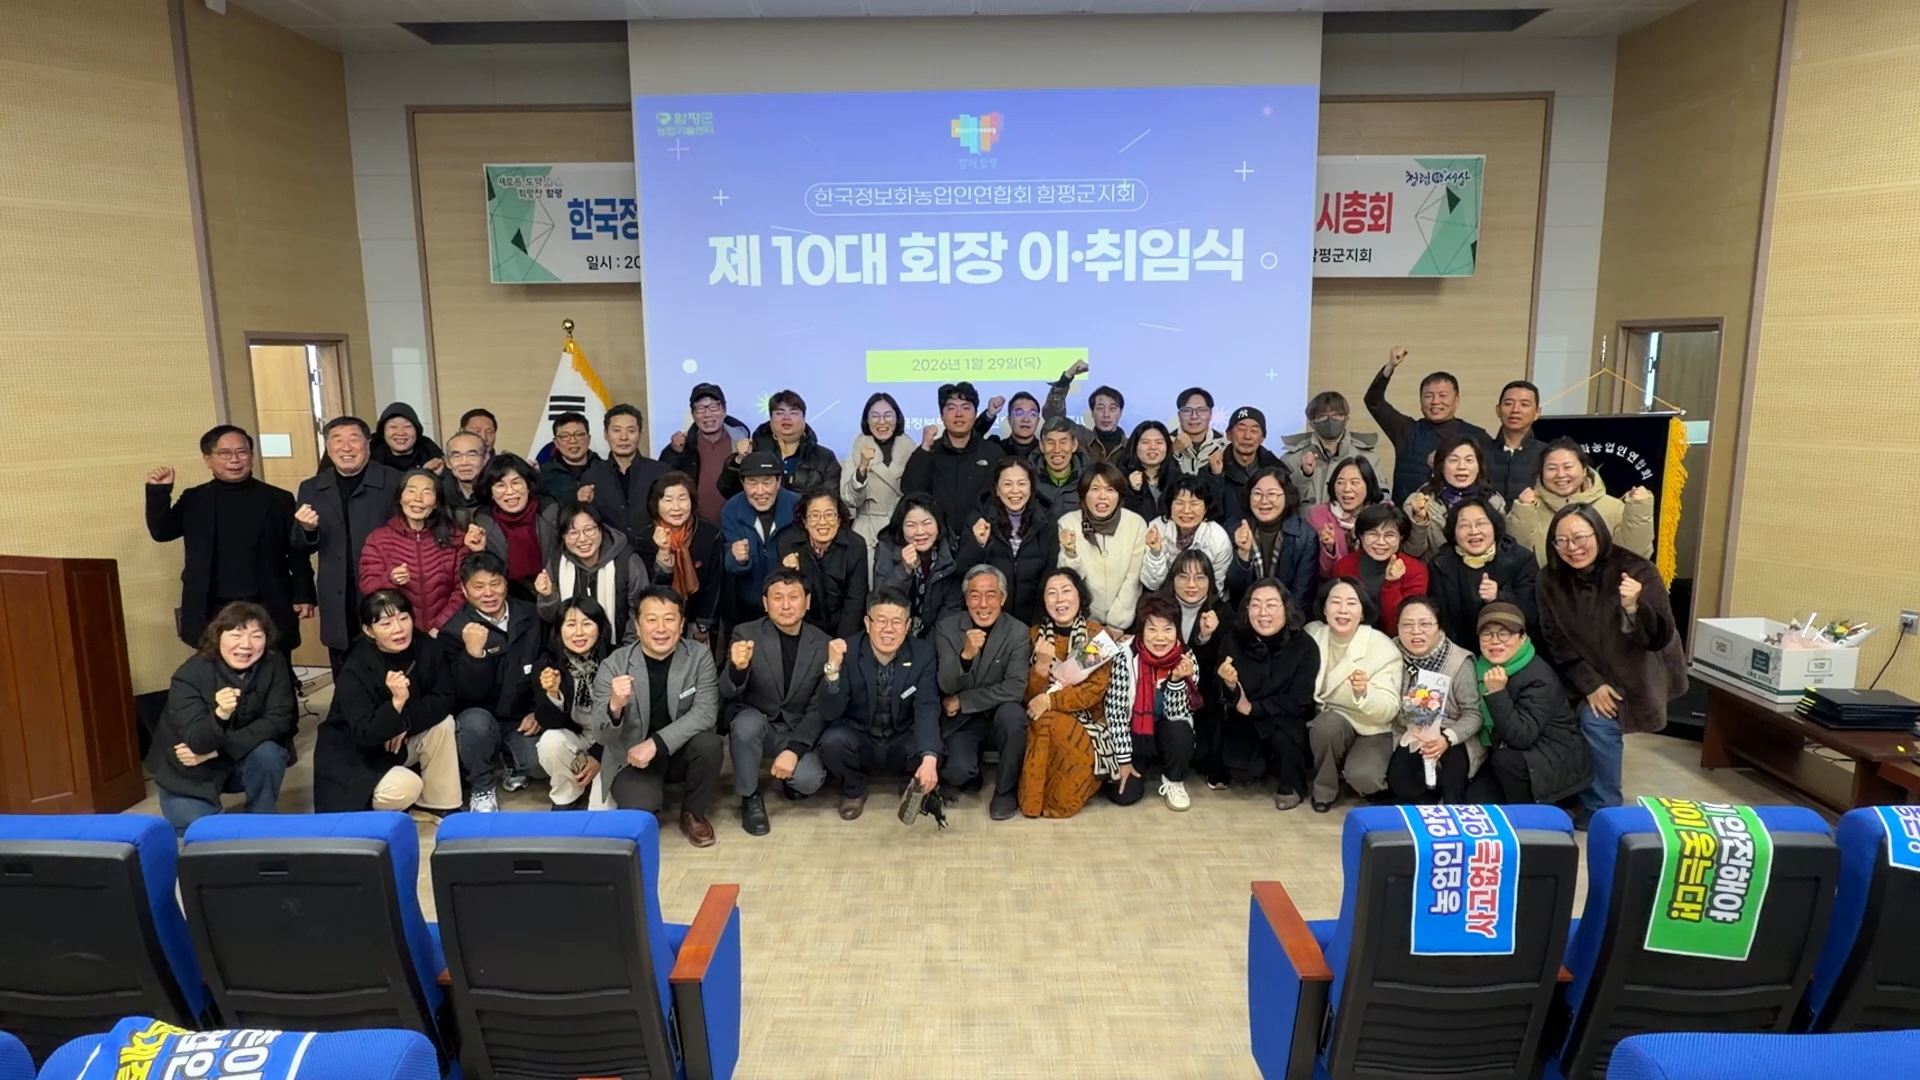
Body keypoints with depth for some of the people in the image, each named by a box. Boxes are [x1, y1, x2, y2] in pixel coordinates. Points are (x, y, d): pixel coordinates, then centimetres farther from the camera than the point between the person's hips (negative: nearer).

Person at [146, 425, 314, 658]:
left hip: (269, 610, -1)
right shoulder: (194, 500, 7)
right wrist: (159, 491, -11)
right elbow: (161, 532, 2)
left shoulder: (278, 500, 1)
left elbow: (298, 552, 1)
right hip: (213, 612, 1)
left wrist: (304, 596, -5)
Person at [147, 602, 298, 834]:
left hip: (241, 762, 2)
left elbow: (277, 721, -20)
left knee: (268, 753, -29)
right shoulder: (190, 674, -23)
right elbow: (196, 742, -31)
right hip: (190, 774, -2)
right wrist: (220, 715, -53)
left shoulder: (274, 665, -16)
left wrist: (216, 751, -25)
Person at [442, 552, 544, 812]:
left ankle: (514, 765, 17)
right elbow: (470, 694, -18)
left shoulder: (530, 617, 0)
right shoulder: (454, 631, -12)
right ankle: (480, 788, -7)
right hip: (481, 719, -2)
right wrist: (473, 651, -33)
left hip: (524, 719, 2)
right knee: (475, 720, -36)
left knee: (543, 764, -23)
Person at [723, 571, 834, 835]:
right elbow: (727, 692, -20)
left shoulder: (823, 644, -8)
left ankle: (792, 777, 13)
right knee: (748, 722, -34)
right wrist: (737, 668, -43)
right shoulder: (746, 633, -11)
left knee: (808, 780, -26)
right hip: (755, 725, 0)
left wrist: (794, 749, -22)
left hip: (797, 732, 1)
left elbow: (819, 708, -8)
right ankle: (750, 798, -9)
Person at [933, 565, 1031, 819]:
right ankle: (965, 776, 12)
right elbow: (947, 687, -15)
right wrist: (965, 654, -35)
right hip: (959, 721, -1)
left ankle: (1006, 789, -8)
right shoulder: (946, 627, -8)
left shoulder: (1018, 632, -11)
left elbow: (1014, 688, -19)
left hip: (998, 719, 1)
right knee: (958, 771, -28)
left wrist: (961, 701, -18)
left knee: (1012, 713, -33)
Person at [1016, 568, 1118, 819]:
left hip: (1086, 720, -2)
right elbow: (1030, 696, -3)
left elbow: (1096, 689, -11)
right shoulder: (1035, 634, 2)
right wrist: (1042, 665, -24)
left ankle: (1059, 799, -9)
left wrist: (1050, 700, -23)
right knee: (1047, 723, -33)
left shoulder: (1096, 633, -3)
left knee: (1048, 722, -32)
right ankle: (1036, 797, -10)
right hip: (1044, 719, 2)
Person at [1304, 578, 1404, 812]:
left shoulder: (1383, 648, -18)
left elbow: (1390, 710, -22)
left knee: (1363, 776, -30)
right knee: (1327, 722, -33)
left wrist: (1364, 692, -42)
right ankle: (1325, 789, -7)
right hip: (1325, 722, 3)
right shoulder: (1312, 633, -8)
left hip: (1371, 730, -2)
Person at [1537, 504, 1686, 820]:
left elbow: (1660, 638, -27)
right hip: (1593, 673, 4)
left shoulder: (1637, 570, -23)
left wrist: (1633, 607, -46)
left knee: (1596, 720, -19)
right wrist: (1589, 684, -16)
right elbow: (1557, 643, -8)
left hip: (1639, 672, -4)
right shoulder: (1551, 579, -13)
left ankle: (1602, 809, -3)